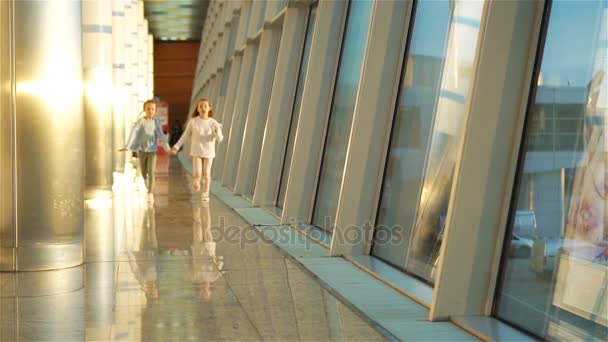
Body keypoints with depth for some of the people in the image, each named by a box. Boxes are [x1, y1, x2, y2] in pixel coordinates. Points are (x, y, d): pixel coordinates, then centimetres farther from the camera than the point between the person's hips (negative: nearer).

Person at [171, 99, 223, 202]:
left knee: (206, 174, 5)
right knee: (197, 174, -10)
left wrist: (218, 131, -29)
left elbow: (220, 139, -7)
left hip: (208, 152, 1)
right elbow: (186, 135, 4)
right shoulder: (193, 121, -6)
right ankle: (196, 180, 25)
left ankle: (205, 194, 20)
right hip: (196, 151, 0)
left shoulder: (213, 123, -6)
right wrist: (176, 146, 2)